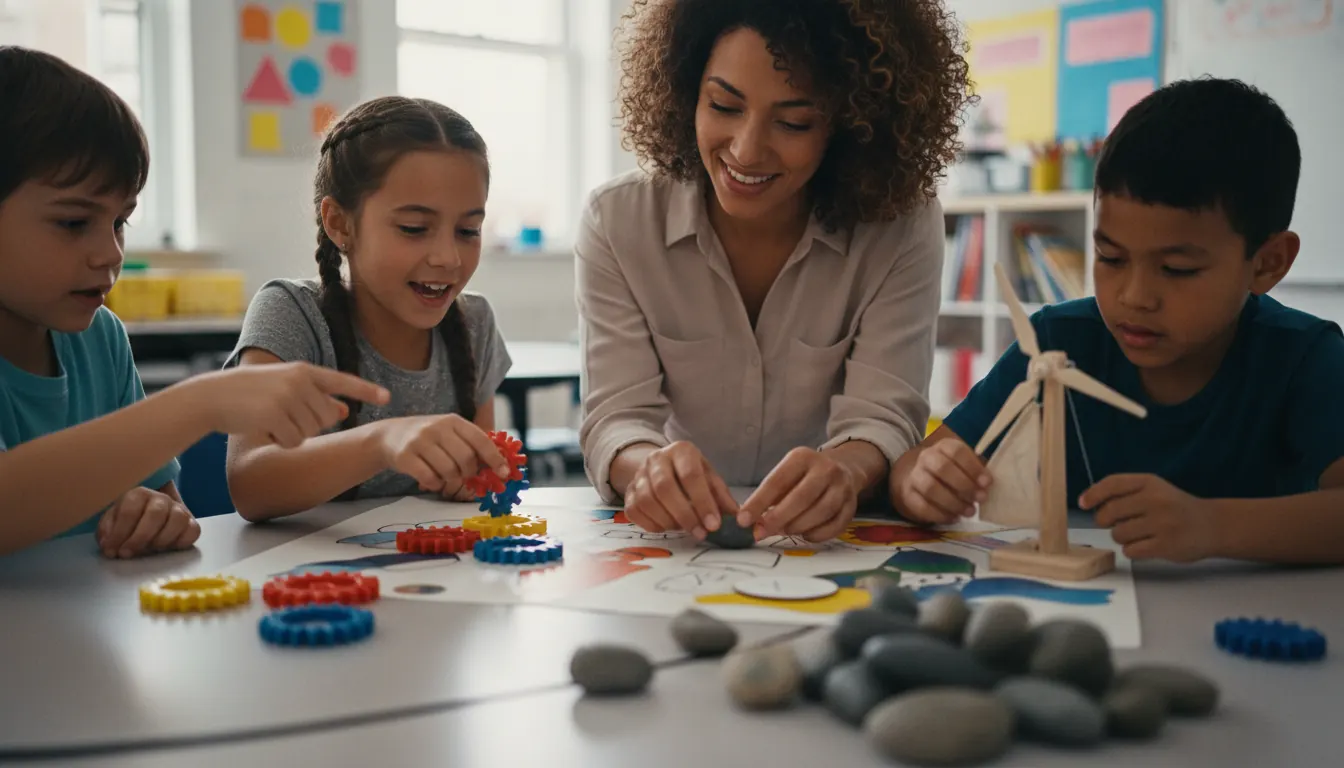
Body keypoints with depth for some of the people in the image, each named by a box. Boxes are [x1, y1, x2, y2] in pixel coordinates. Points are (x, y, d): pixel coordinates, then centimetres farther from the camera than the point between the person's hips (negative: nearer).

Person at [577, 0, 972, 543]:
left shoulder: (901, 228, -11)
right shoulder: (617, 223, -10)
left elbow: (881, 418, -17)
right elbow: (618, 416, -15)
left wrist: (847, 469, -41)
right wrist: (648, 466, -39)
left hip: (835, 538, 0)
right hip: (674, 537, 1)